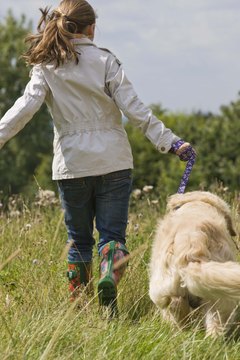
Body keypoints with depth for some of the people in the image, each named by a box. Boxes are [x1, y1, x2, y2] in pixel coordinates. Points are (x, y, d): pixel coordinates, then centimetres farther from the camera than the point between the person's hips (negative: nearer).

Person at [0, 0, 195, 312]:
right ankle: (110, 277, -27)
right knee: (112, 234, 2)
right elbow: (133, 108, -8)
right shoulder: (105, 61, -3)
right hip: (113, 162, -2)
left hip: (71, 165, 2)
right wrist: (169, 141, -6)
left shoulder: (46, 67, 1)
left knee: (78, 238, 14)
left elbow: (26, 106, -12)